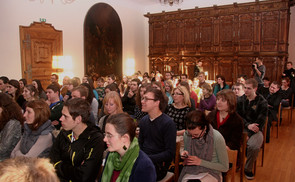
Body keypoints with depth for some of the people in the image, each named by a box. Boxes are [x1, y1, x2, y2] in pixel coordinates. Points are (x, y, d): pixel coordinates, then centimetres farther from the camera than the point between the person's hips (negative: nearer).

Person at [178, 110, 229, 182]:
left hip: (211, 173, -3)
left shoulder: (217, 138, -18)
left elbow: (225, 167, -9)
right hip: (191, 171, 3)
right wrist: (184, 153, -8)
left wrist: (201, 162, -17)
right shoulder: (187, 135, -6)